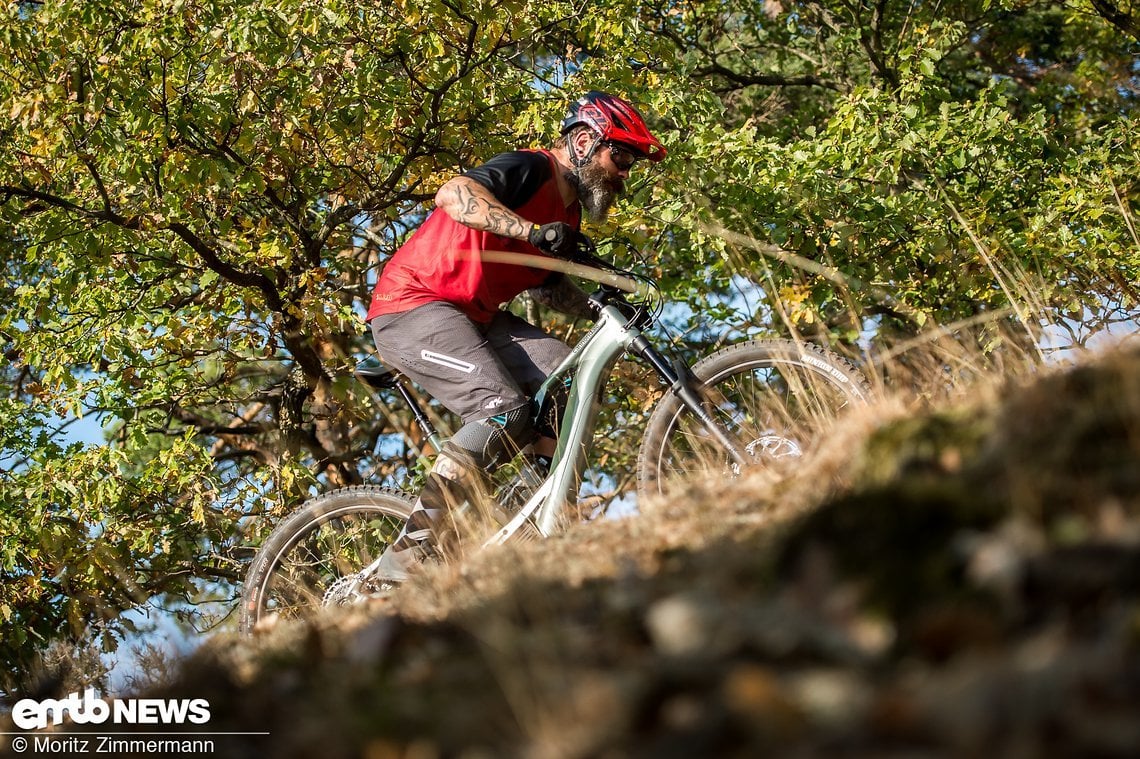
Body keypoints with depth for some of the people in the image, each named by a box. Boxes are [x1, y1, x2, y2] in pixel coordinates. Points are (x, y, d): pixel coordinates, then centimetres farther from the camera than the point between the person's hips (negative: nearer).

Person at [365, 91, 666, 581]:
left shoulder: (568, 213, 13)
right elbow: (452, 195, -32)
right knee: (504, 412, -26)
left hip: (472, 316, 9)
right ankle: (410, 552, -23)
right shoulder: (531, 169, -15)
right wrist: (534, 231, -43)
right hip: (413, 306, -9)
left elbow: (546, 284, 20)